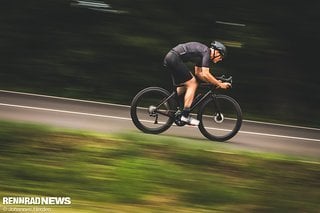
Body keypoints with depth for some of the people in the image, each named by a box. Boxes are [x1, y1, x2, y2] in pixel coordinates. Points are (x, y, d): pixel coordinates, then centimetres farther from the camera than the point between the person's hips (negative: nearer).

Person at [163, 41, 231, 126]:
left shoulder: (201, 52, 21)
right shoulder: (206, 52, -8)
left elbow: (198, 73, 24)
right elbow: (205, 74, -16)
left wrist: (215, 82, 18)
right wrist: (220, 84, -8)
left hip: (169, 58, 10)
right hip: (174, 58, -10)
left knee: (183, 85, 19)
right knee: (192, 84, -7)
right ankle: (185, 115, -9)